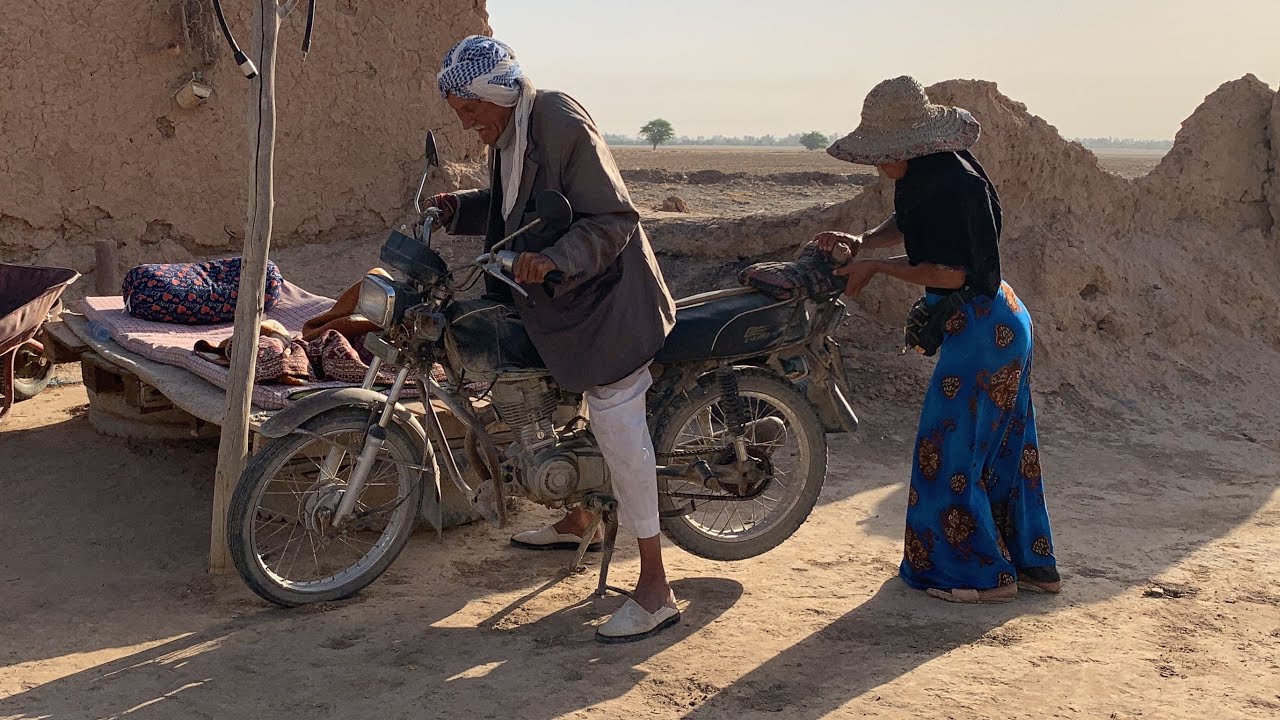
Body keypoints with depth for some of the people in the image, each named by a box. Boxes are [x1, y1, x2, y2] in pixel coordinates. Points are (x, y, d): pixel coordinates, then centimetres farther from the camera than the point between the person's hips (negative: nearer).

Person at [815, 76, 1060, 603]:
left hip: (980, 328, -10)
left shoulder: (947, 185, -24)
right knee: (1003, 447, 17)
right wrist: (862, 241, 3)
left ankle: (982, 575, 11)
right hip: (1002, 321, 10)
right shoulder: (930, 173, 6)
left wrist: (876, 267, -13)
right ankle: (1032, 565, 28)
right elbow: (905, 223, 21)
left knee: (951, 451, -1)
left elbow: (950, 272, -23)